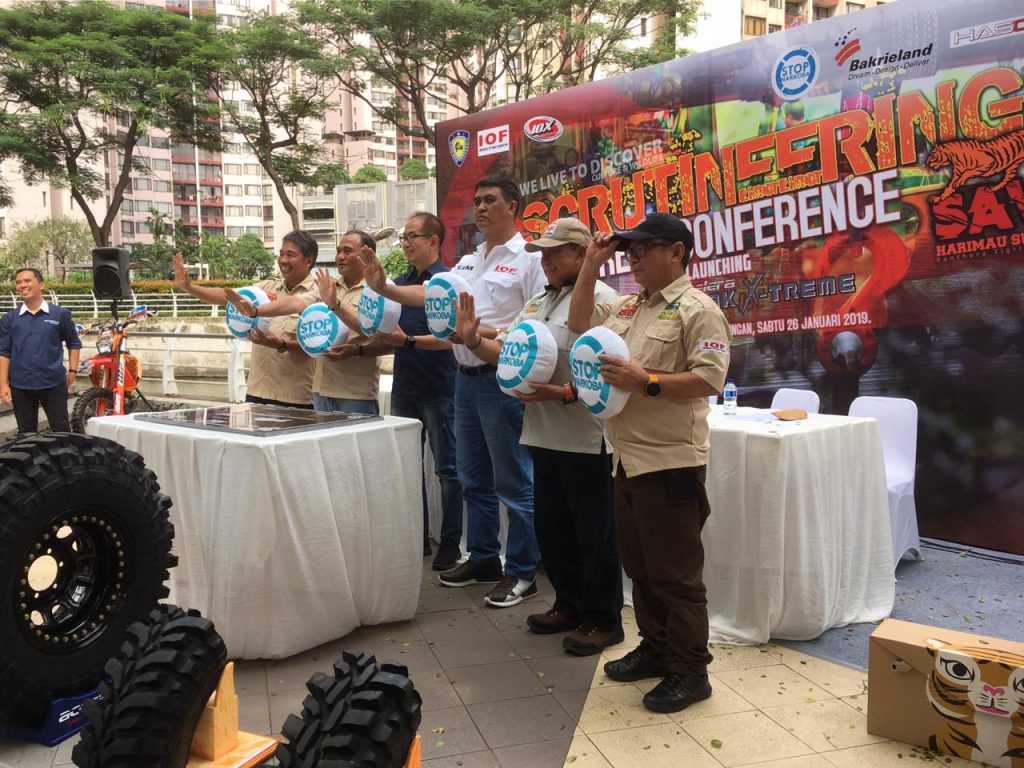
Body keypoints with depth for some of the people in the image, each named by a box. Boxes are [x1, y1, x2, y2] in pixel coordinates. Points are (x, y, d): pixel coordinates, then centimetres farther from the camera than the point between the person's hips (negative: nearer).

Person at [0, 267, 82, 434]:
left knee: (61, 431, 3)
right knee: (26, 433, 11)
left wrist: (72, 370, 4)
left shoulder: (60, 314, 1)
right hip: (20, 386, 2)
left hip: (54, 384, -2)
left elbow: (74, 344, 12)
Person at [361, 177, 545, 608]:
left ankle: (521, 571, 10)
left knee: (513, 481, -1)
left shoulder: (529, 259, -8)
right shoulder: (467, 262, 17)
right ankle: (483, 559, 29)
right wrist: (385, 289, 0)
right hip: (466, 377, 8)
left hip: (503, 381, -8)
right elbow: (432, 294, 11)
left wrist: (491, 334, -23)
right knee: (474, 478, 16)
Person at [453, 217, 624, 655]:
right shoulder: (537, 302, 15)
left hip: (586, 438, -8)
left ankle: (603, 620, 19)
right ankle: (570, 606, 34)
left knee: (594, 535, 4)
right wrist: (472, 339, 1)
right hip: (545, 435, 8)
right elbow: (506, 353, 17)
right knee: (552, 529, 17)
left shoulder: (601, 299, -11)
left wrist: (562, 393, -26)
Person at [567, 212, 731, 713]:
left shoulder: (697, 310, -11)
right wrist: (592, 265, 16)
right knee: (638, 564, 18)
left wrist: (646, 382, -23)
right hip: (628, 460, 9)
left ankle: (690, 671, 14)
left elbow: (710, 379, -19)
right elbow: (580, 323, 22)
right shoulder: (628, 307, 15)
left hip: (670, 462, -9)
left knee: (675, 572, 0)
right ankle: (655, 648, 34)